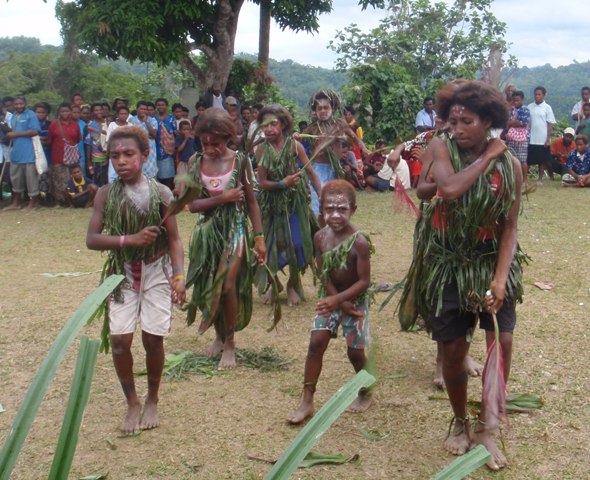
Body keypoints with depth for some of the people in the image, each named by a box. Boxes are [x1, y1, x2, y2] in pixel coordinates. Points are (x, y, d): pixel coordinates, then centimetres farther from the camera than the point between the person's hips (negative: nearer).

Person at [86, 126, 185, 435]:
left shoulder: (160, 193, -7)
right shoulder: (106, 194, -5)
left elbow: (174, 239, -4)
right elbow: (92, 239, -9)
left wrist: (179, 275, -17)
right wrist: (130, 239, -22)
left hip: (156, 271, -1)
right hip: (122, 272, 1)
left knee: (152, 338, -1)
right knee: (119, 339, -6)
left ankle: (152, 401, 23)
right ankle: (132, 404, 15)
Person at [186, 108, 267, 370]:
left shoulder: (239, 161, -6)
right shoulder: (196, 163, -1)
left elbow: (251, 202, -2)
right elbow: (192, 205, -5)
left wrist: (259, 237, -5)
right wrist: (222, 198, -19)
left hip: (234, 230, -3)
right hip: (207, 232, 3)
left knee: (227, 285, -13)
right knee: (208, 286, 9)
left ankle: (229, 343, 5)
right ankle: (219, 334, 32)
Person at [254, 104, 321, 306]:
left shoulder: (294, 145, -11)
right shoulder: (262, 150, -8)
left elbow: (311, 172, -8)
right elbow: (262, 182, -10)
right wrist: (282, 184, -26)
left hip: (295, 202, -1)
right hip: (272, 204, 1)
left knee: (296, 244, 0)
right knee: (271, 246, 5)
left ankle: (293, 285, 24)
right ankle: (272, 284, 29)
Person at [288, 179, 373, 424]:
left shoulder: (359, 242, -24)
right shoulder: (320, 237, -10)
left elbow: (364, 281, -21)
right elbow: (323, 273, -6)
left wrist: (338, 299, -27)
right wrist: (340, 303, -13)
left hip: (356, 299, -4)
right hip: (330, 297, 4)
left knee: (355, 351, 1)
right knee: (316, 342, -5)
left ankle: (365, 393, 30)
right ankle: (307, 402, 3)